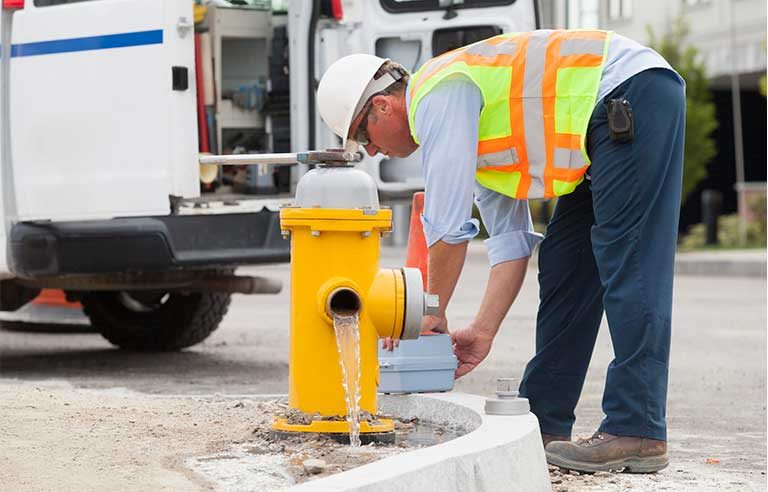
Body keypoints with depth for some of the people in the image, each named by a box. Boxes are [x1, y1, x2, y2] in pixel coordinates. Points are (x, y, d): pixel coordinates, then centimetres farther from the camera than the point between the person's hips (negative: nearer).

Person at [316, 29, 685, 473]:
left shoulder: (438, 95, -10)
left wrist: (434, 316, 1)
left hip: (635, 93, -10)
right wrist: (483, 331, 11)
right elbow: (511, 237, 17)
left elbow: (449, 225, -12)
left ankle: (638, 433, -17)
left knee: (629, 269, -14)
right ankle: (542, 424, 13)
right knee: (565, 268, 10)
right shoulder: (473, 125, 20)